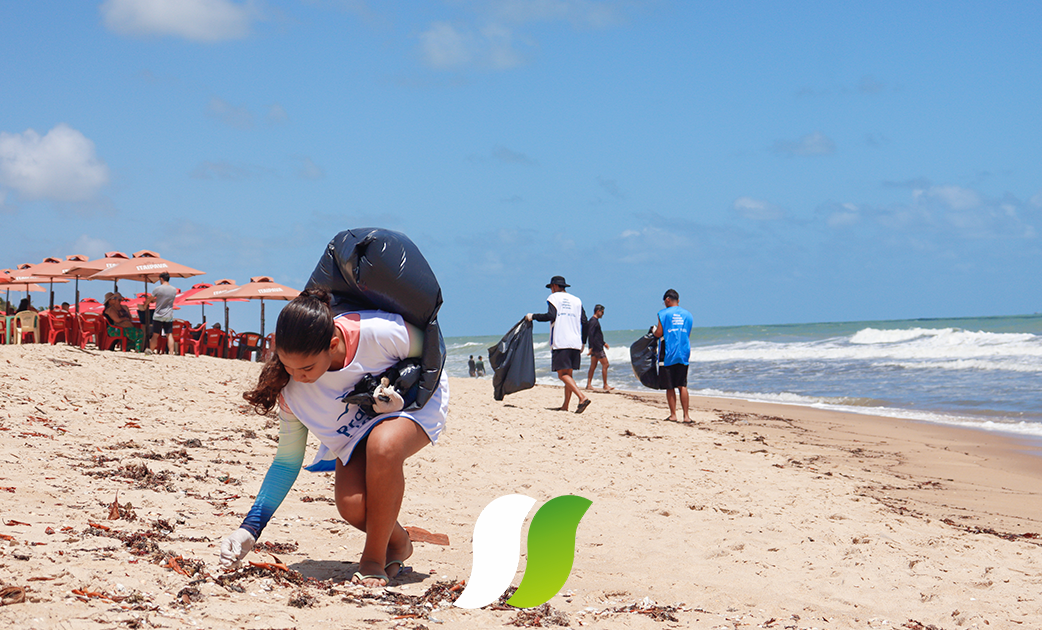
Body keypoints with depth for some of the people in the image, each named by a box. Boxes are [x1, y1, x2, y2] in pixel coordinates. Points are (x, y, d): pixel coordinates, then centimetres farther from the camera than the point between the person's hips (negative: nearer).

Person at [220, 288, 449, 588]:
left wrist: (401, 391, -29)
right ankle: (398, 544, 11)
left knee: (383, 447, -37)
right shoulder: (291, 387, -24)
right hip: (357, 426, 3)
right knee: (351, 505, -24)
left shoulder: (381, 333, -37)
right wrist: (250, 529, -19)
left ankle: (374, 559, -17)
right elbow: (287, 462, -12)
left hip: (416, 400, -3)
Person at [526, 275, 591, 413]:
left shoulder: (554, 297, 4)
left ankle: (582, 397, -26)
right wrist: (583, 343, 18)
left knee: (562, 374, -9)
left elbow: (551, 316, -12)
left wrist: (533, 316, 0)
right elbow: (584, 322, 12)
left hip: (560, 343, -6)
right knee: (568, 374, 12)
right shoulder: (576, 300, 18)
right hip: (575, 342, 6)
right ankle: (565, 406, 10)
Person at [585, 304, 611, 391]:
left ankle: (589, 384, 10)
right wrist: (591, 347, -25)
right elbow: (590, 334, -22)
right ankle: (605, 386, -7)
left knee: (593, 366, 10)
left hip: (595, 347, 10)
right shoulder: (594, 321, -14)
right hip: (597, 347, -10)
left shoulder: (594, 321, 18)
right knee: (605, 364, -8)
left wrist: (603, 343, 30)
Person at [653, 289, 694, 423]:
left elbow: (659, 333, -9)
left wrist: (655, 330, 12)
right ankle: (686, 415, 0)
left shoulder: (663, 314, -4)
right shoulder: (688, 315, 10)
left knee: (669, 387, 4)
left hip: (668, 355, -4)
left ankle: (673, 414, 4)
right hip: (684, 354, 4)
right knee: (682, 386, 6)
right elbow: (688, 335, 14)